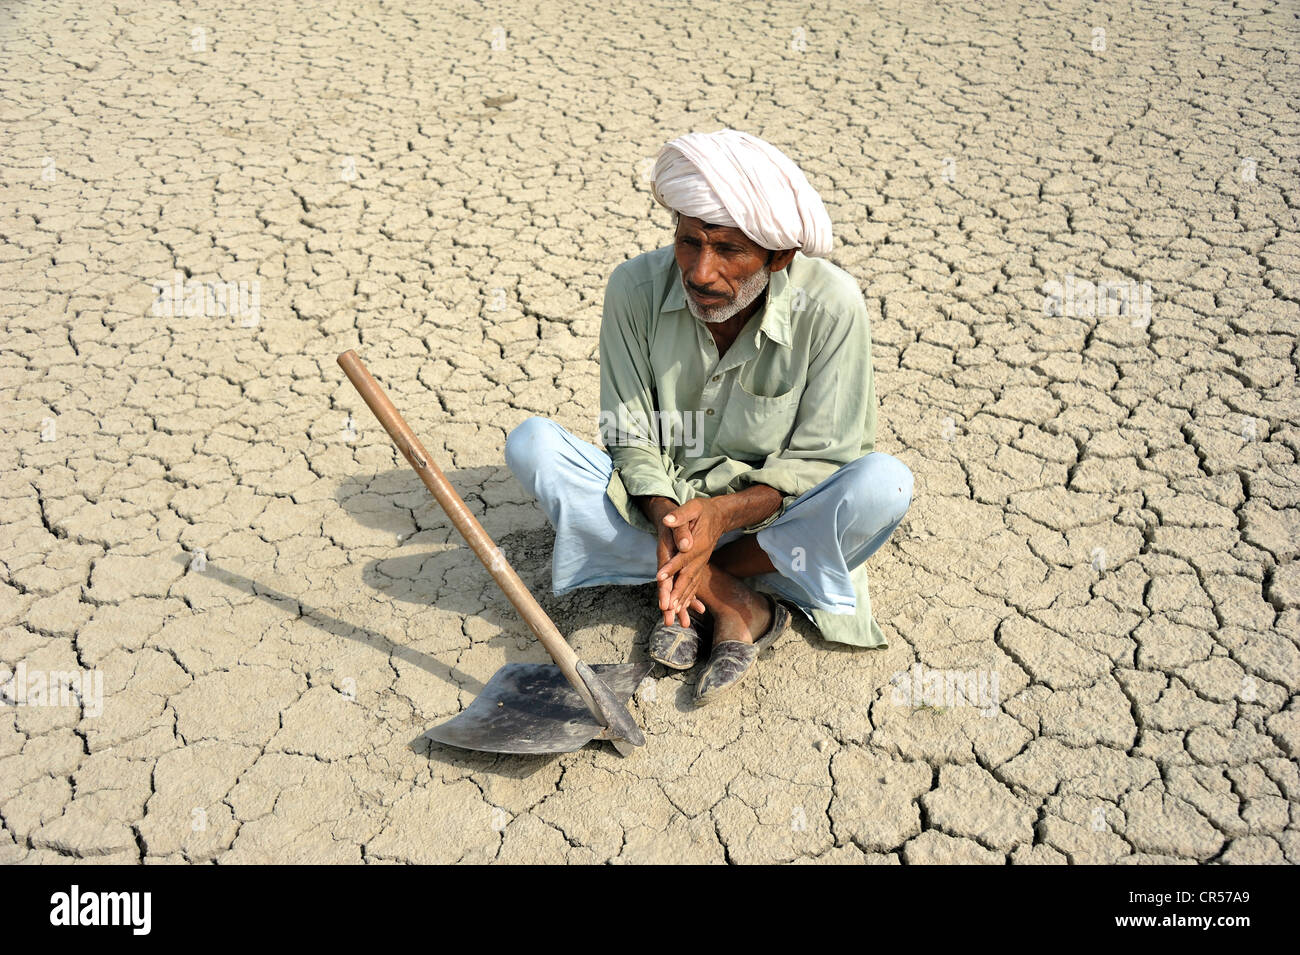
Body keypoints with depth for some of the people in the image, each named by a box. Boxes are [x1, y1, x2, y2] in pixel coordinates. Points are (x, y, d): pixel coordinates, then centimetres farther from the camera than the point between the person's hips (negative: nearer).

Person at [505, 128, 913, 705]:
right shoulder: (636, 288, -15)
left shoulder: (830, 305, -21)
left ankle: (685, 596, -17)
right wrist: (665, 518, -30)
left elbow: (822, 460, -14)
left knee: (883, 483, -32)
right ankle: (733, 603, -23)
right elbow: (632, 437, -9)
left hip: (769, 515, -1)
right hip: (663, 503, 2)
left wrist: (725, 513, -31)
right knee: (531, 444, -23)